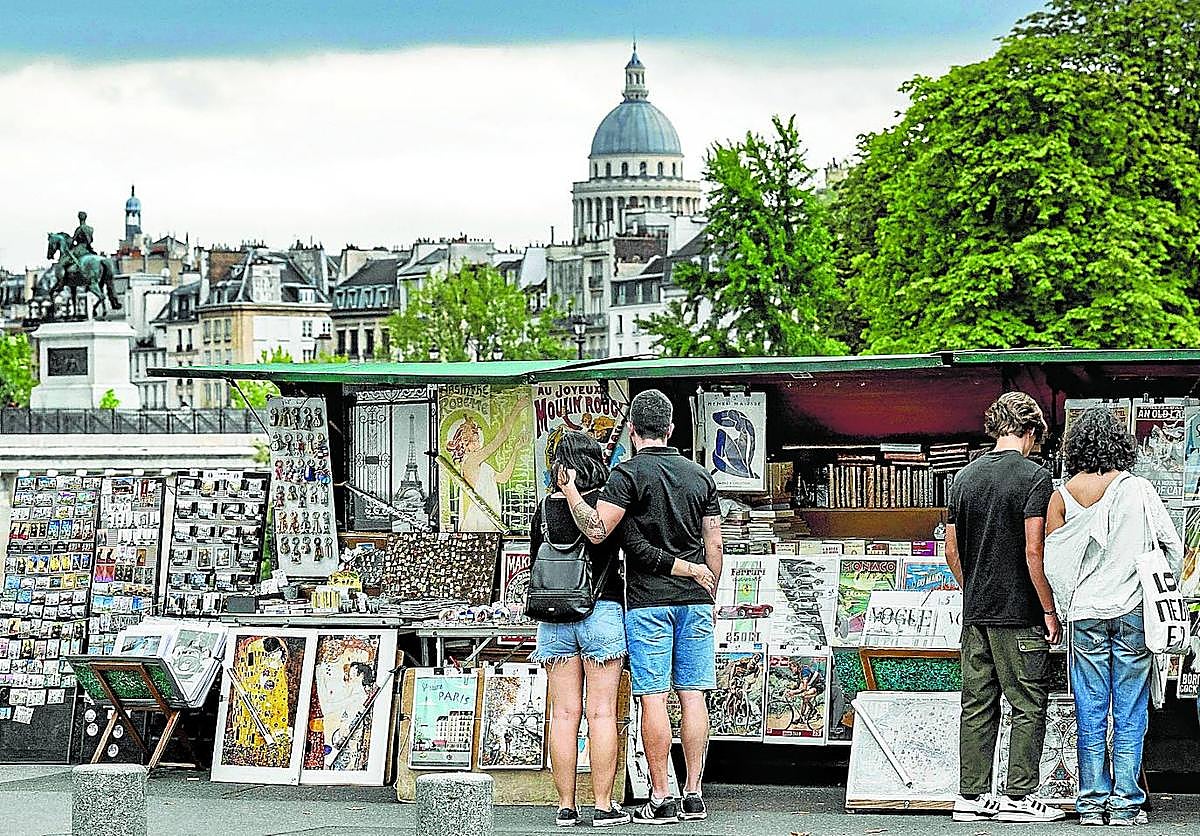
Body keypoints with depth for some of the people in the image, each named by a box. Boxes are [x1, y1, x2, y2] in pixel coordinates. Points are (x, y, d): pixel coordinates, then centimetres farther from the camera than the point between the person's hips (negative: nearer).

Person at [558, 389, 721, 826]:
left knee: (654, 698, -3)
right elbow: (714, 544, 12)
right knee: (692, 695, 5)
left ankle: (660, 798, -4)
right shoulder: (699, 475, 11)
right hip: (695, 600, 5)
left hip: (648, 601, -5)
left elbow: (597, 531, -17)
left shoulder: (629, 474, -6)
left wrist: (569, 489, -5)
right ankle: (694, 795, 5)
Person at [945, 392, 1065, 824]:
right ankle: (1018, 796, -1)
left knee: (977, 705, 9)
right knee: (1028, 706, 1)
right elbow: (1033, 552, -15)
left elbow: (951, 552, 11)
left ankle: (971, 796, 10)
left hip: (975, 612, 6)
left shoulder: (964, 477, 9)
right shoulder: (1034, 476, -9)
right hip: (1019, 615, -6)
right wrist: (1049, 610, -8)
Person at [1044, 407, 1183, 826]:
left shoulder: (1062, 497, 0)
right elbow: (1173, 547, 0)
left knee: (1090, 715, 6)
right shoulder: (1138, 489, -3)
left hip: (1085, 617, 1)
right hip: (1132, 614, -1)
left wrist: (1064, 609, 11)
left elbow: (1053, 564, 0)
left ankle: (1092, 803, 6)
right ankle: (1126, 803, 3)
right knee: (1130, 713, 3)